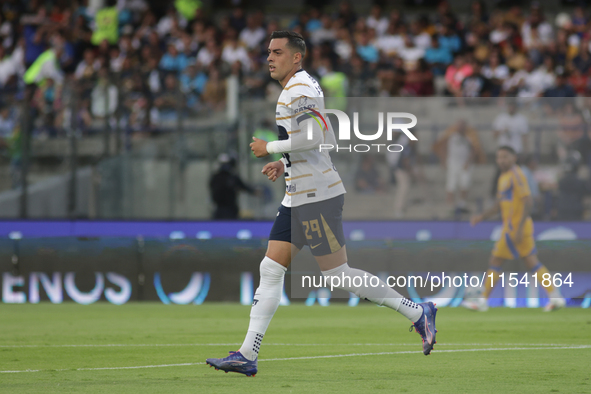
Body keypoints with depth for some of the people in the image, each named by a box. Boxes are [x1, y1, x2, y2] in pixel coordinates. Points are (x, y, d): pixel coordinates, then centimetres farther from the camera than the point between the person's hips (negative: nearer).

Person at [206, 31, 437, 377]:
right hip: (298, 198, 10)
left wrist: (269, 148, -11)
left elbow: (311, 138, -24)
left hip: (317, 197, -10)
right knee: (270, 270, 4)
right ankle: (247, 356, 1)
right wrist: (283, 163, 18)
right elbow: (325, 140, 24)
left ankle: (417, 312, 3)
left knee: (339, 274, -7)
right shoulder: (301, 87, 18)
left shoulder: (298, 90, -12)